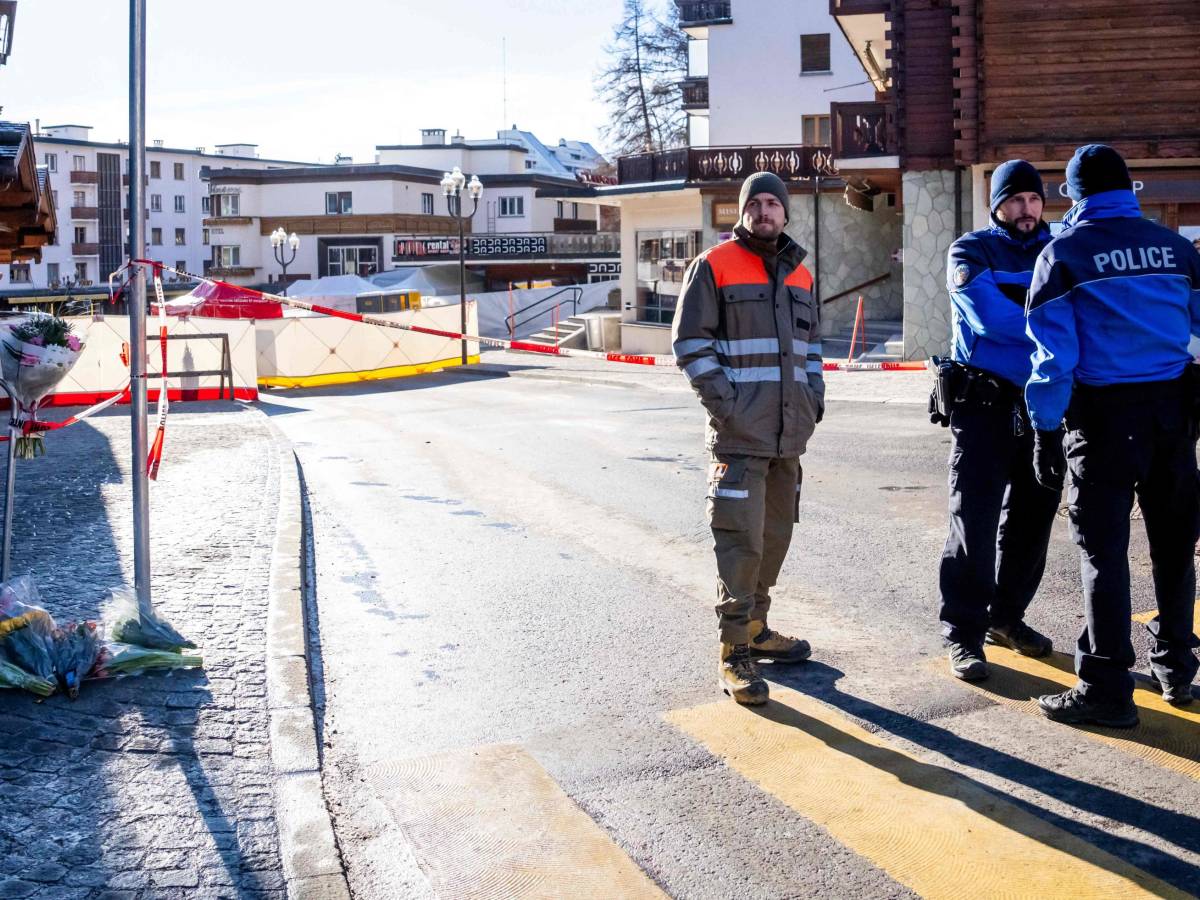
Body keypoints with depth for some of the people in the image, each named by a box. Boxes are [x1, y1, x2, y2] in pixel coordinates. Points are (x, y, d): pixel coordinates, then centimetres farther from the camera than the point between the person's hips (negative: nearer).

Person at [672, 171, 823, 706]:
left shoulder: (798, 274, 17)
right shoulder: (714, 266, -3)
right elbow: (689, 339, -7)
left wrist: (814, 395, 12)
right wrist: (722, 400, -14)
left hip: (790, 431, 7)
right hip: (740, 431, -7)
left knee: (776, 534, 14)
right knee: (741, 537, -11)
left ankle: (754, 627, 28)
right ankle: (734, 653, -5)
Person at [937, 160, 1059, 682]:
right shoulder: (971, 251, 0)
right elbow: (990, 315, -17)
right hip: (985, 400, -5)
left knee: (1032, 516, 12)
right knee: (975, 520, -5)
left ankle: (1007, 616, 27)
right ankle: (963, 634, 2)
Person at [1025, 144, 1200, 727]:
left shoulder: (1063, 253, -4)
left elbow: (1053, 353, -9)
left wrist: (1045, 432, -6)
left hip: (1106, 413, -4)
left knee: (1104, 548, 0)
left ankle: (1106, 689, 2)